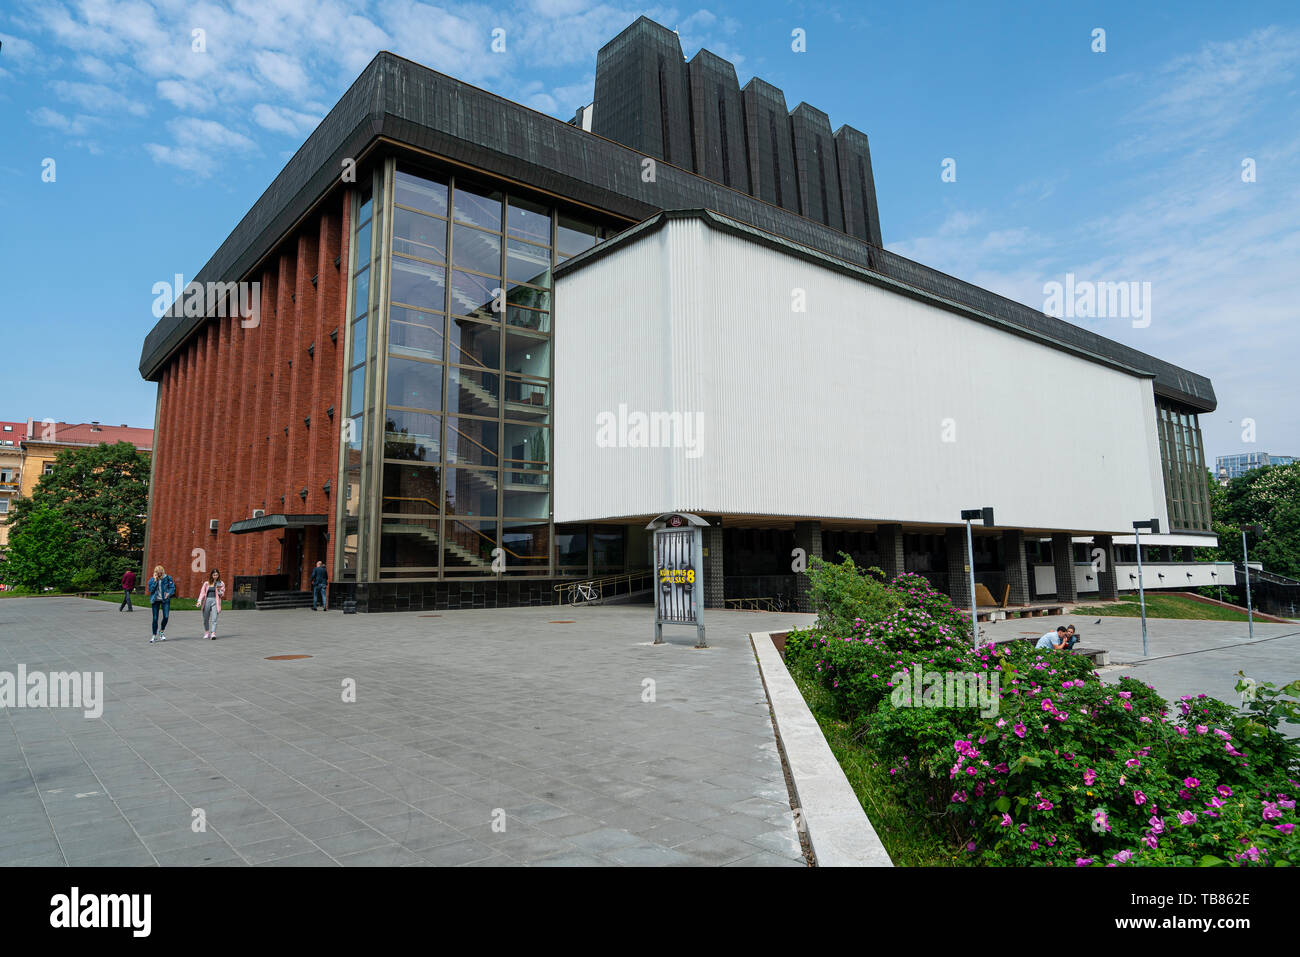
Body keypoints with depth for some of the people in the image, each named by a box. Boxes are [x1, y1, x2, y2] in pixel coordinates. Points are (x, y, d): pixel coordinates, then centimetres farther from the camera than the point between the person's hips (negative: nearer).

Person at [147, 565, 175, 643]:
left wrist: (169, 593, -17)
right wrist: (155, 581, -15)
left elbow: (172, 587, 1)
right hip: (155, 600, 1)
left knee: (166, 617, -10)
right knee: (155, 618, 2)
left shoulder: (167, 578, 0)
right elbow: (150, 589, -9)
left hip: (165, 599, -1)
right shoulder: (152, 579, 1)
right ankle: (154, 636, 14)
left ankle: (162, 631, 18)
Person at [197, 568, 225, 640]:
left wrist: (219, 590, -9)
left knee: (214, 619, -13)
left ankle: (213, 634, -21)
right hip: (207, 600, 2)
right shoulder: (206, 583, 11)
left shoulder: (221, 583, 9)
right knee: (206, 619, 9)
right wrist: (200, 601, -7)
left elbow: (222, 595, 11)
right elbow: (202, 592, 7)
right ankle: (206, 633, 26)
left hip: (215, 601, -2)